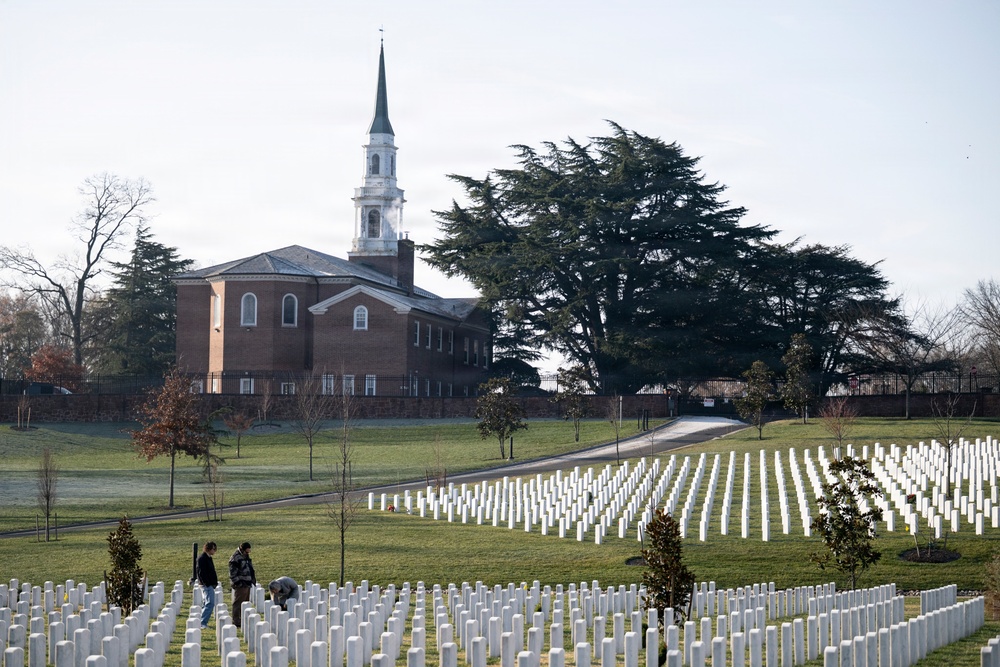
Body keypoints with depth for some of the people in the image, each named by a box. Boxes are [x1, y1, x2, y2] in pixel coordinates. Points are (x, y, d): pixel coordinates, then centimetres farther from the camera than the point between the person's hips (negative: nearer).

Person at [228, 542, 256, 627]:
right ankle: (236, 622, -6)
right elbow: (232, 572, -17)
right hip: (240, 585, -9)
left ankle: (243, 620, 20)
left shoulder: (246, 557, 17)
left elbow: (251, 569, 28)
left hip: (247, 584, 9)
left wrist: (253, 579, 22)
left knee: (246, 603, 13)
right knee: (238, 604, -7)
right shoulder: (235, 557, -12)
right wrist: (237, 582, -20)